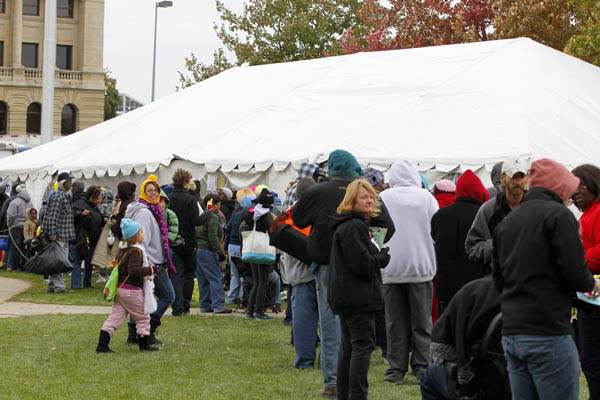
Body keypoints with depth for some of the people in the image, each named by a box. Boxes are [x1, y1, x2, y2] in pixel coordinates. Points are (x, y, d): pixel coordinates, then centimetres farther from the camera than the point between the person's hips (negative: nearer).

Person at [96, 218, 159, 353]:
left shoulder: (122, 251, 12)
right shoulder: (136, 251, -16)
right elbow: (133, 270, -27)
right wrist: (150, 270, -21)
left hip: (119, 288, 8)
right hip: (132, 290, -8)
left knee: (115, 316, 7)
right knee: (143, 317, 8)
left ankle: (102, 344, 1)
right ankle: (145, 344, 15)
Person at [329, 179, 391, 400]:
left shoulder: (356, 224, 18)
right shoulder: (353, 227, -16)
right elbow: (361, 263, -22)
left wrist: (379, 256, 6)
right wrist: (382, 259, -6)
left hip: (346, 297, 11)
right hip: (358, 297, -11)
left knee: (348, 346, 14)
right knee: (363, 345, -8)